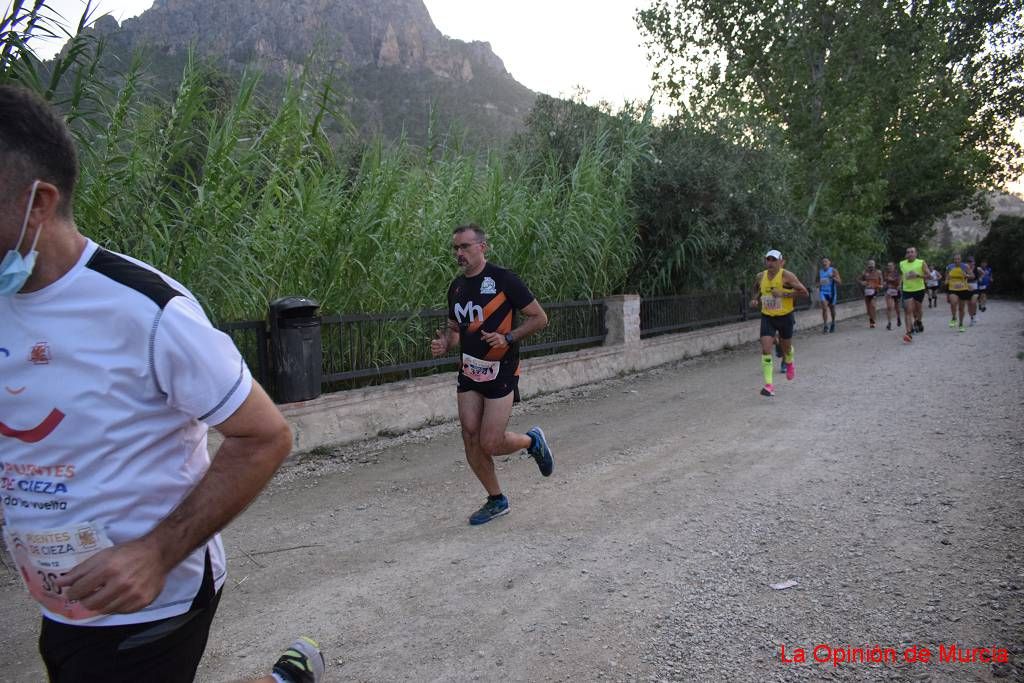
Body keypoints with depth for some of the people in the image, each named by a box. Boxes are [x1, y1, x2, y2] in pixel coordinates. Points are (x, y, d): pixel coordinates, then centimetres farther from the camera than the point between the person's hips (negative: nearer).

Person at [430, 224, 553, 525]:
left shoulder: (503, 279, -11)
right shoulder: (457, 287, 9)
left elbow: (539, 318, -8)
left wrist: (508, 338, -21)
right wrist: (443, 343, -1)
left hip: (500, 372, -6)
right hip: (469, 372, 6)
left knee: (490, 444, -9)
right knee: (471, 441, 3)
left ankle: (533, 441, 23)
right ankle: (496, 500, 22)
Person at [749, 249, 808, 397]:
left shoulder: (786, 276, -14)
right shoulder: (760, 277, 0)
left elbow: (804, 292, -15)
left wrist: (783, 294, -24)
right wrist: (756, 301, 0)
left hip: (785, 317, -2)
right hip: (767, 317, 2)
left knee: (786, 347, 16)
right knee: (765, 349, -13)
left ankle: (789, 363, 54)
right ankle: (768, 384, -12)